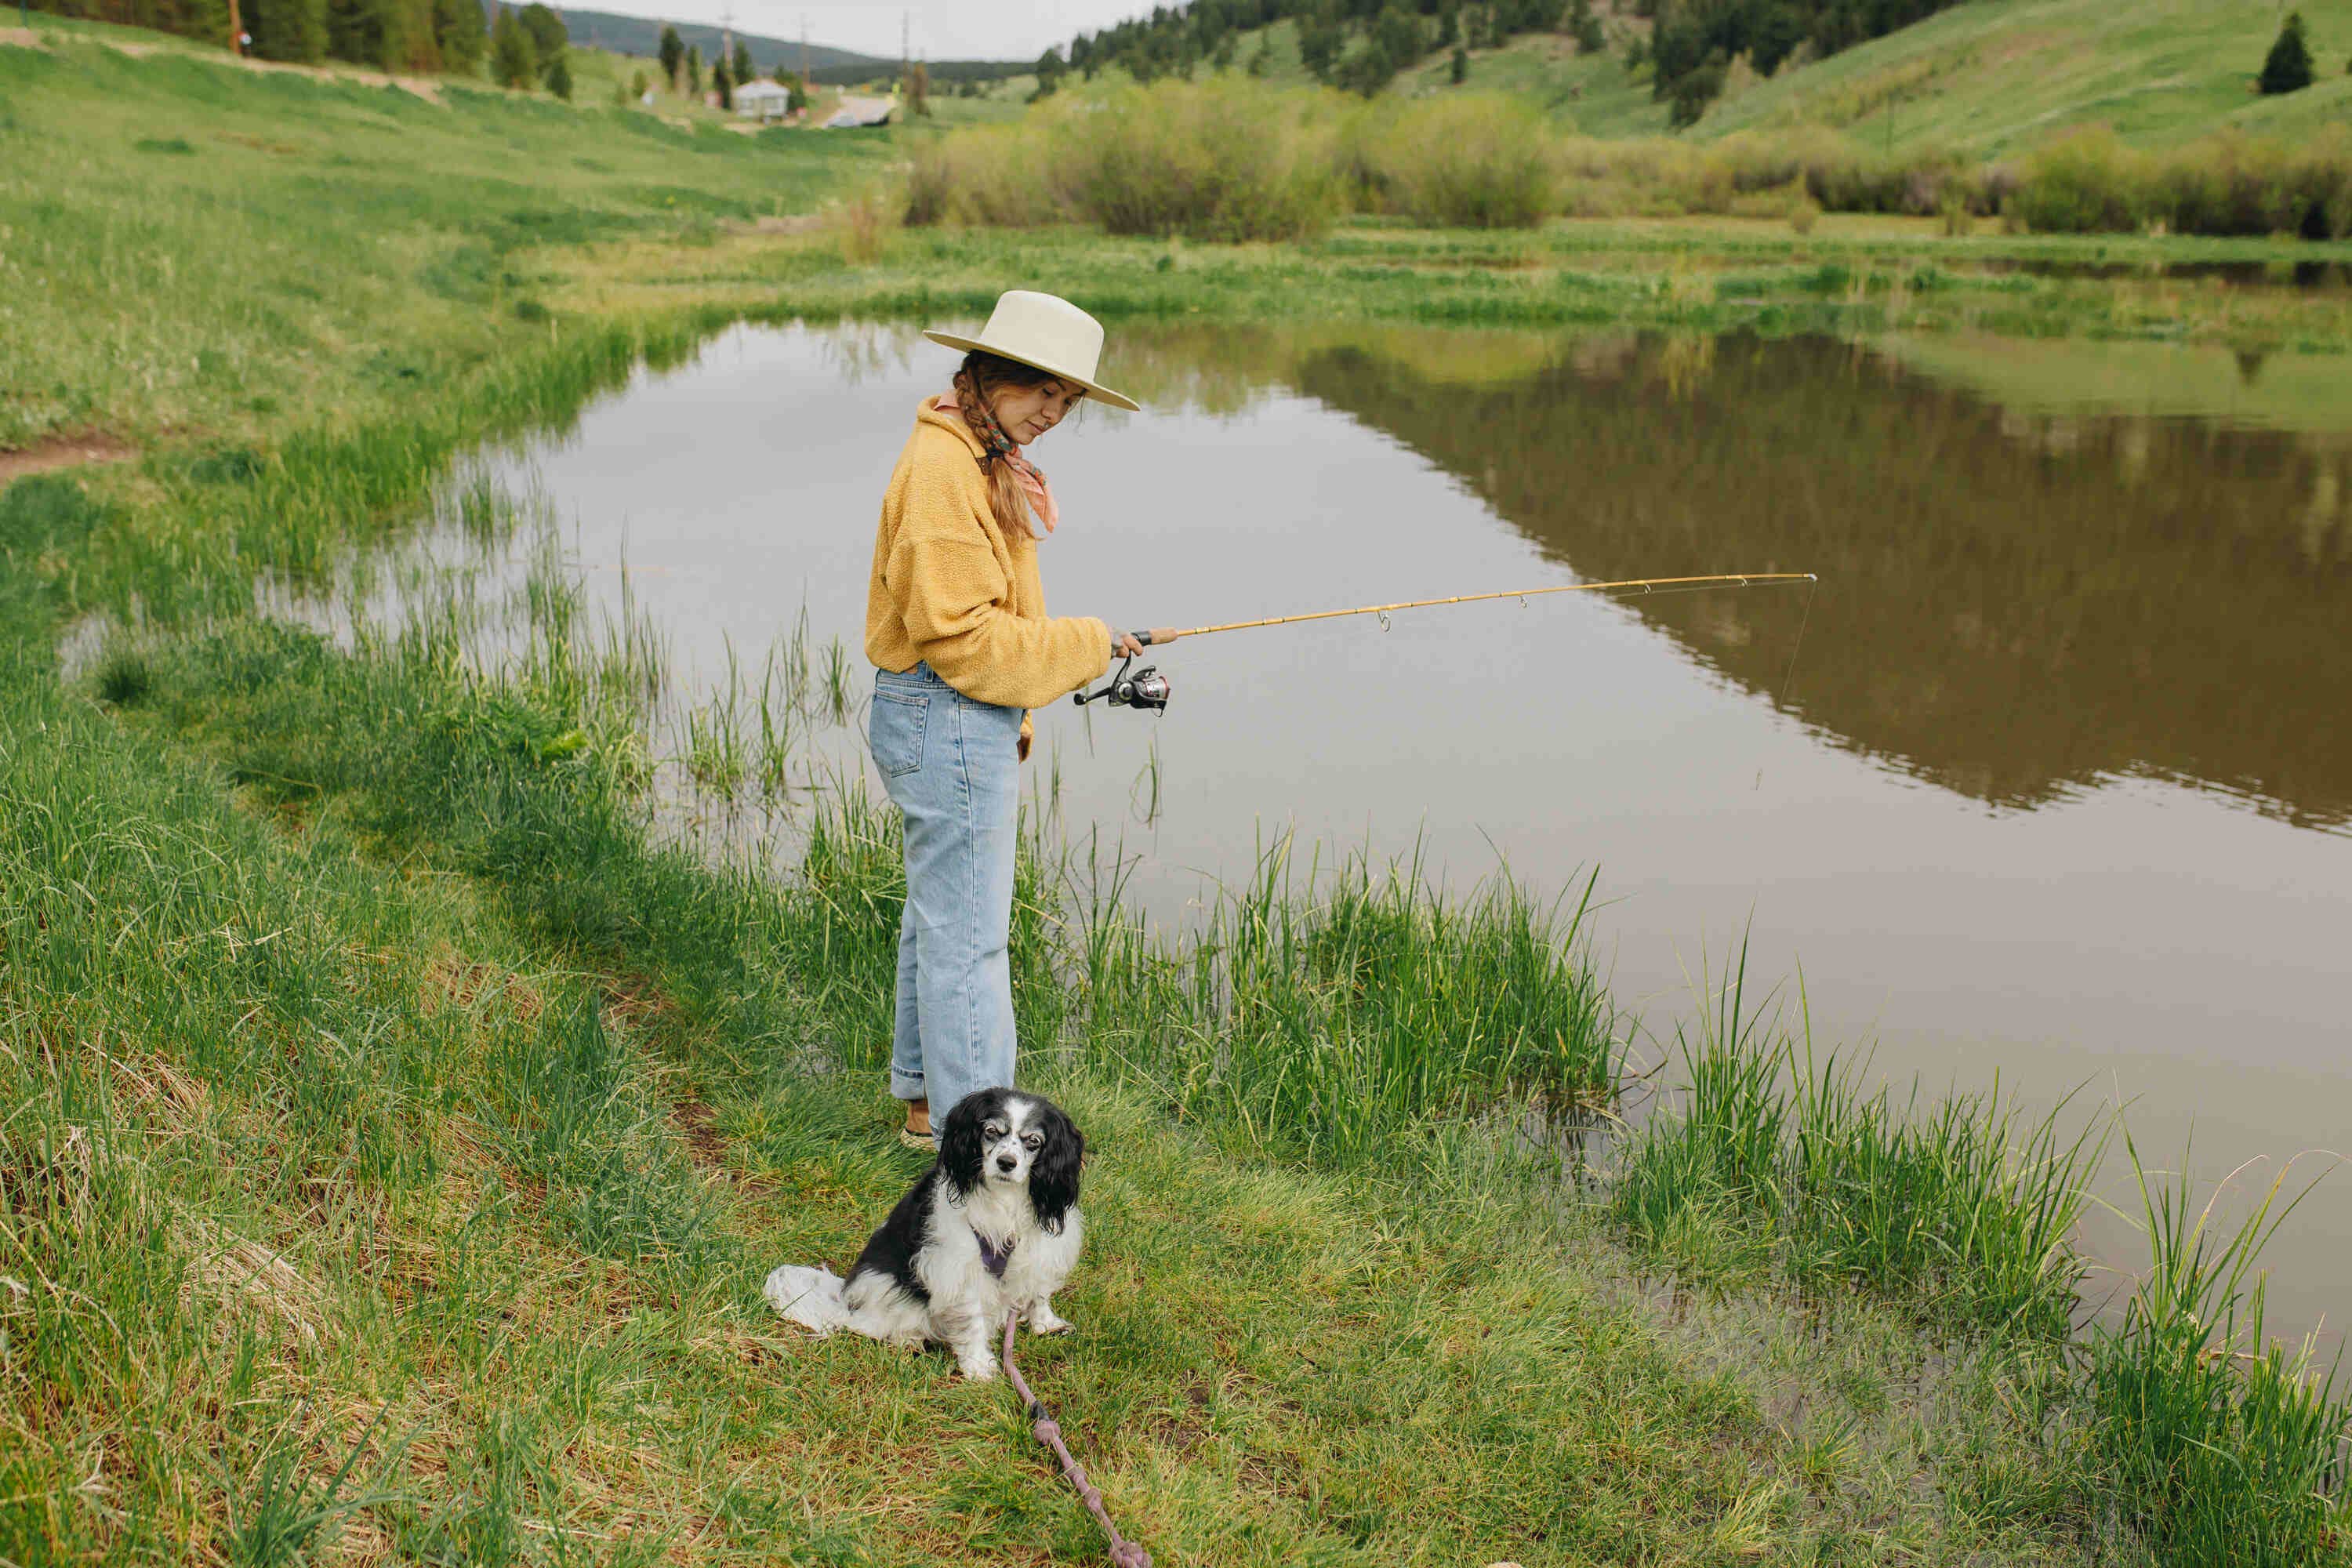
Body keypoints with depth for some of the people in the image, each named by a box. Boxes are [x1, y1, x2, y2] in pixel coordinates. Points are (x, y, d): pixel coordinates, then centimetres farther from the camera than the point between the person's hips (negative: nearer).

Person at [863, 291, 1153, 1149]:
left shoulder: (981, 459, 15)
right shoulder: (943, 466, -19)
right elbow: (956, 633, -23)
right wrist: (1084, 645, -14)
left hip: (963, 722, 11)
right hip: (948, 722, -11)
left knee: (940, 910, 19)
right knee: (968, 926, -4)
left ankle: (925, 1094, 32)